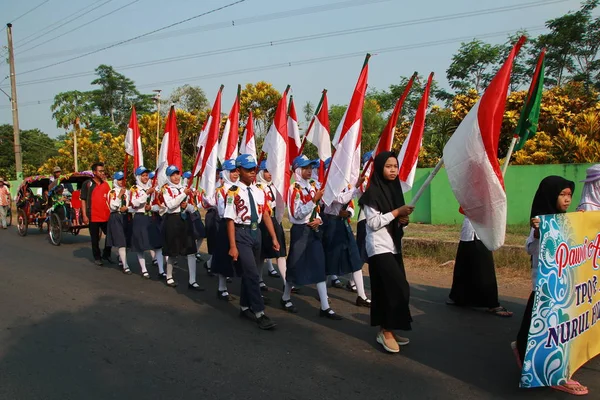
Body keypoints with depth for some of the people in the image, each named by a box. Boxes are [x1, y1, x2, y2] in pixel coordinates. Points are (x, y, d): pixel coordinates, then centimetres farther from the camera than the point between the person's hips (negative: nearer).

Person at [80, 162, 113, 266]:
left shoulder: (105, 184, 9)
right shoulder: (87, 184, -3)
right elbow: (83, 200, -4)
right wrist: (84, 215, -10)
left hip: (106, 216, 4)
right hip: (93, 217, -4)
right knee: (95, 239, 8)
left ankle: (106, 255, 24)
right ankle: (97, 258, 21)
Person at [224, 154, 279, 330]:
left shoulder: (259, 191, 7)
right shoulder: (234, 192, -12)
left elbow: (266, 215, 7)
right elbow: (230, 220, -14)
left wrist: (274, 238, 4)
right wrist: (233, 246, -17)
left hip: (256, 232, 7)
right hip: (241, 233, -7)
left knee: (249, 273, 16)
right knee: (251, 273, -8)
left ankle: (245, 307, 31)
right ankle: (259, 313, 0)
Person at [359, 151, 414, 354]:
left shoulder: (394, 189, 12)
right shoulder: (372, 192, -11)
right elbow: (373, 222, -16)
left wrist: (403, 220, 0)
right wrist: (397, 212, -17)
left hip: (393, 246, 8)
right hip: (379, 247, -8)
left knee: (388, 289, 9)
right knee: (399, 288, -12)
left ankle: (386, 330, 17)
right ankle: (387, 331, 0)